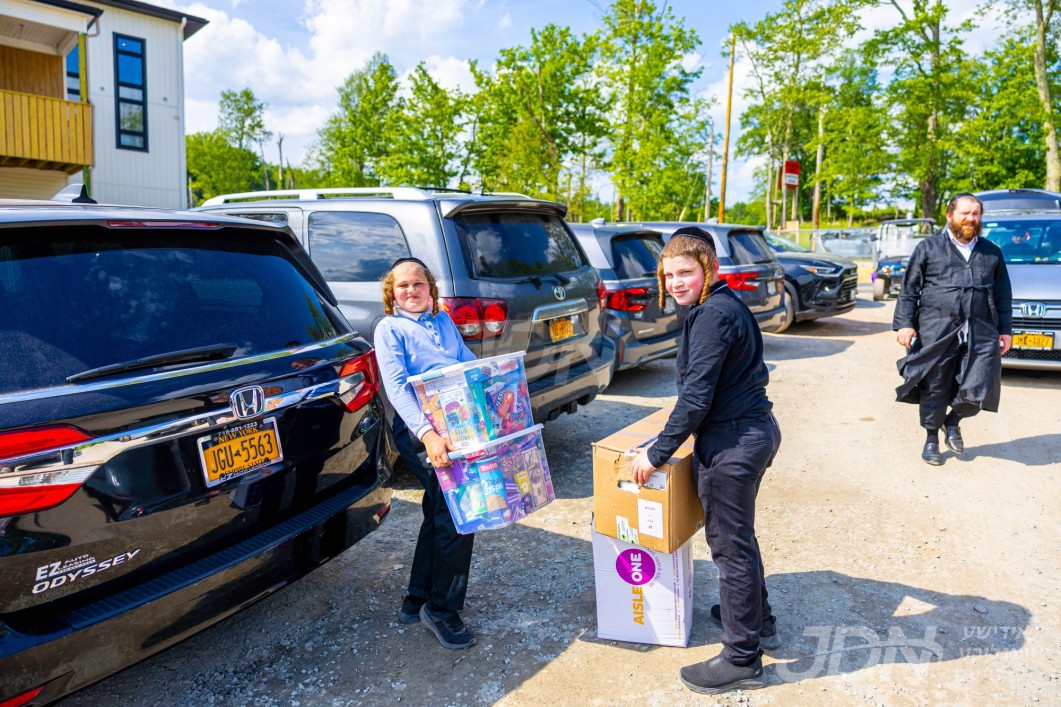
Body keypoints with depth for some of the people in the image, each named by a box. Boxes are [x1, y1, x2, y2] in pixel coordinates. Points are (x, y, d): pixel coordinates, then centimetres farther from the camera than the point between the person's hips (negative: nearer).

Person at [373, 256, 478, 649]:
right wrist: (427, 433, -27)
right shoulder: (389, 328, -1)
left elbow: (470, 363, 19)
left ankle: (417, 601, 29)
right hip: (421, 430, -6)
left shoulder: (443, 320, 18)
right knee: (457, 514, -12)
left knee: (440, 513, 13)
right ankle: (441, 609, 6)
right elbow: (397, 387, -13)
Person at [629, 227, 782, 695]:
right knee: (739, 535, 25)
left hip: (733, 443, -10)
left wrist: (656, 453, -16)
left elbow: (696, 396, -23)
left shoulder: (712, 314, -21)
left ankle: (742, 659, 17)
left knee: (729, 543, 2)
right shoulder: (727, 305, 11)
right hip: (757, 428, 10)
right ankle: (758, 621, 43)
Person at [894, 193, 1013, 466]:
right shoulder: (929, 248, 7)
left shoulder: (992, 253, 18)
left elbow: (1003, 295, 20)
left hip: (980, 334, 3)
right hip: (936, 332, -2)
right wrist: (905, 324, -5)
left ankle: (953, 422, 23)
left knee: (979, 390, -7)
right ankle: (931, 439, 22)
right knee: (934, 389, 3)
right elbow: (909, 289, 4)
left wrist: (1005, 330, 14)